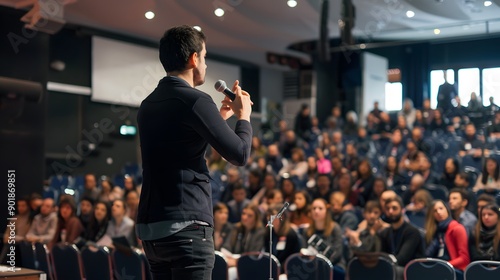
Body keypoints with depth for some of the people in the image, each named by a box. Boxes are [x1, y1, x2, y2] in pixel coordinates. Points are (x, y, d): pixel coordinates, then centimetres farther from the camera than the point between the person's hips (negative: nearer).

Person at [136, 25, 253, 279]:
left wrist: (220, 116, 30)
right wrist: (244, 116, 8)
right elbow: (239, 154, -10)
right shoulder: (194, 100, -12)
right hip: (186, 226, -9)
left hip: (151, 226, 9)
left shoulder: (148, 105, 14)